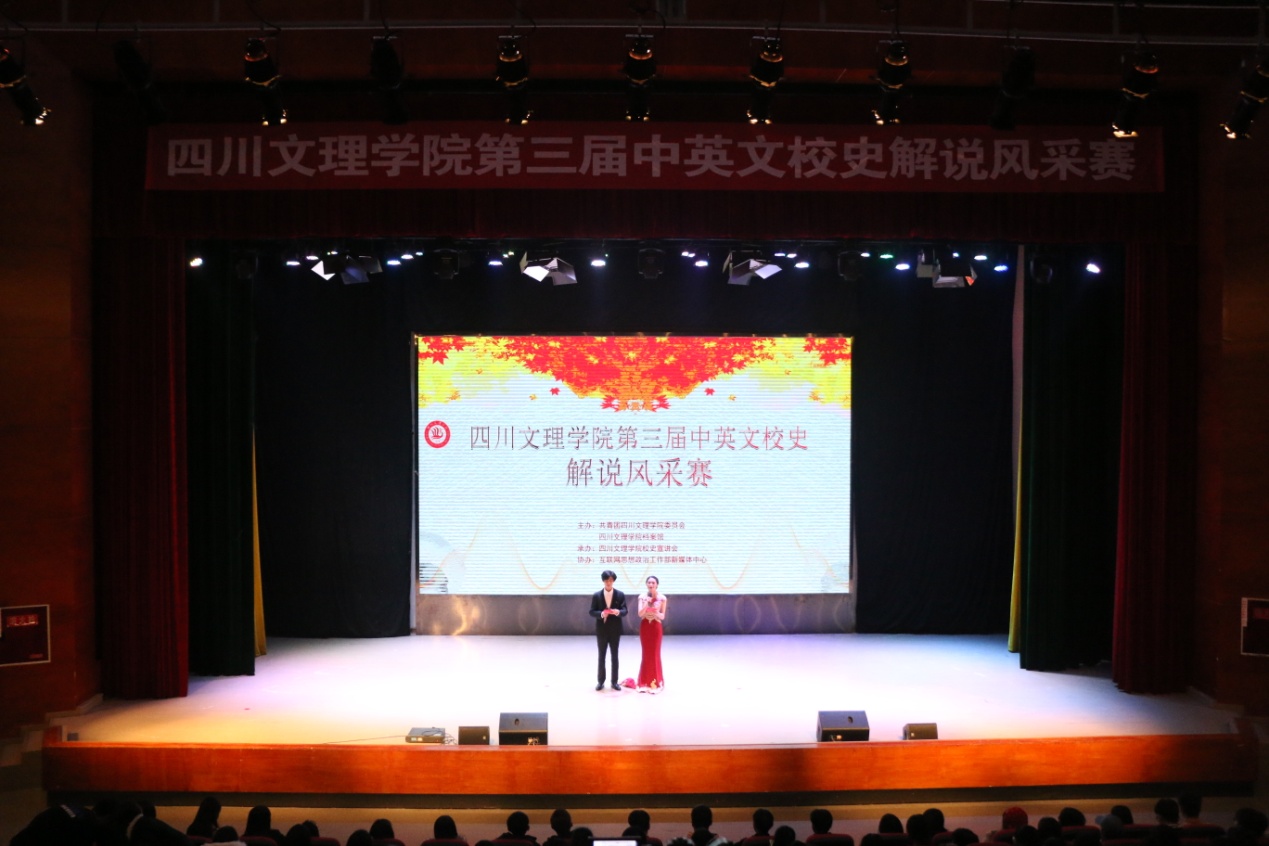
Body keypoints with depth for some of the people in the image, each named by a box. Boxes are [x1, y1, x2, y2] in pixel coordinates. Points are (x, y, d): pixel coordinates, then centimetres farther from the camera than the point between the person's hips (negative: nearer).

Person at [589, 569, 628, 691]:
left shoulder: (620, 594, 0)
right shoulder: (596, 595, -1)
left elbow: (625, 611, -2)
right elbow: (592, 612, -2)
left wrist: (618, 612, -25)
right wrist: (601, 614, -22)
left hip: (615, 630, 0)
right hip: (601, 630, 0)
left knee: (614, 656, 7)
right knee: (601, 656, 7)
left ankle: (614, 682, 14)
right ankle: (601, 682, 15)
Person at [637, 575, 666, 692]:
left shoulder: (662, 598, -5)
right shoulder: (642, 596, -2)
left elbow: (663, 616, -3)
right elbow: (640, 614, -10)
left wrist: (657, 613, -24)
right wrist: (646, 603, -24)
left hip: (656, 627, -1)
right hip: (645, 626, 1)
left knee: (655, 654, 1)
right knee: (646, 654, 6)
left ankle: (655, 682, 10)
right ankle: (645, 682, 14)